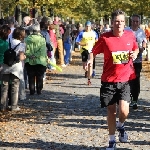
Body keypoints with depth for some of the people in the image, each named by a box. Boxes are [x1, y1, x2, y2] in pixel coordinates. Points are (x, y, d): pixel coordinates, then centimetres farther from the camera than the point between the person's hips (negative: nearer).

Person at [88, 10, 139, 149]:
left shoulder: (130, 35, 0)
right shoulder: (105, 38, -8)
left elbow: (136, 48, 19)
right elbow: (94, 51, 2)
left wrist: (135, 53, -3)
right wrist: (90, 60, -18)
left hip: (125, 80, 1)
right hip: (109, 80, -1)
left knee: (124, 111, -14)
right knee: (111, 111, 8)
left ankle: (120, 126, 22)